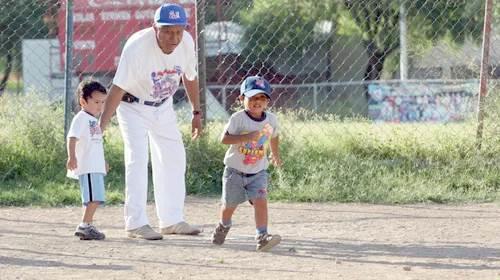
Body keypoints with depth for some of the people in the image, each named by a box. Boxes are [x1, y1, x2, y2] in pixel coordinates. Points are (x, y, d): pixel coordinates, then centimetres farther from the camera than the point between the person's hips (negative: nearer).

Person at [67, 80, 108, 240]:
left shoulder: (93, 120, 21)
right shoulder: (81, 118, -9)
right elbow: (72, 138, -21)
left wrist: (102, 162, 39)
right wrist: (71, 157, -33)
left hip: (96, 167, 10)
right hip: (87, 167, -10)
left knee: (94, 199, 12)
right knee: (94, 197, -17)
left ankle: (87, 226, 17)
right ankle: (84, 226, -19)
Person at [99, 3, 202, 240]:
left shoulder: (186, 43, -17)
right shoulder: (137, 47, -34)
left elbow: (189, 78, 2)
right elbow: (118, 89, -34)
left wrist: (196, 112, 8)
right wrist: (102, 126, -38)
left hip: (163, 107, 6)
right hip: (133, 106, -6)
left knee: (174, 159, 9)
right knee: (137, 160, -17)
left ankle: (172, 221, 21)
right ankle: (136, 224, -14)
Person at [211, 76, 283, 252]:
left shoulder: (271, 119, -3)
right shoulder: (238, 118, -16)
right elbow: (224, 138, -23)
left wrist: (275, 154, 33)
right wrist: (246, 137, -34)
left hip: (258, 172, 2)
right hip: (235, 171, -2)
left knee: (260, 200, -20)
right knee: (230, 204, 12)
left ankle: (262, 237, -23)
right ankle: (223, 226, 43)